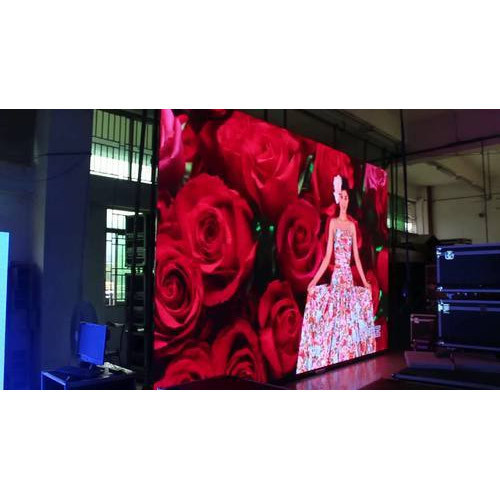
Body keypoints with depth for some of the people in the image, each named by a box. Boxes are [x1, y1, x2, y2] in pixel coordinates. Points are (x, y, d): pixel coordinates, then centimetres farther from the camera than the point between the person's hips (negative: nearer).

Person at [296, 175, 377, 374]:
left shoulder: (352, 225, 13)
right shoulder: (333, 222, 2)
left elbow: (357, 257, 15)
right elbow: (327, 256, -3)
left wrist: (365, 282, 16)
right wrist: (314, 281, -10)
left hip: (349, 277, 4)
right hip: (336, 276, -4)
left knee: (351, 320, 7)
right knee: (335, 319, -5)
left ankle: (348, 360, 17)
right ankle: (333, 360, 4)